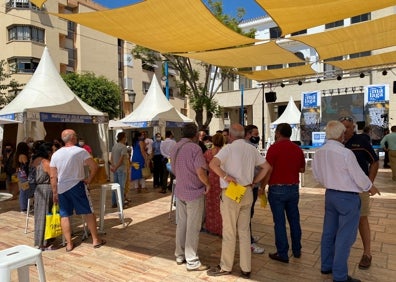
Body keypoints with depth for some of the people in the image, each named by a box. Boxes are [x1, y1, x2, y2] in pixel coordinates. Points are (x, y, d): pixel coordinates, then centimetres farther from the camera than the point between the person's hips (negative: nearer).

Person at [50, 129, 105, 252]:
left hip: (61, 188, 4)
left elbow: (53, 177, 3)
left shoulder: (55, 154, 3)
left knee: (64, 216, 11)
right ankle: (96, 240, 12)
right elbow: (94, 166, -19)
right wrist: (89, 179, -6)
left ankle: (69, 244, 15)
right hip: (77, 186, -4)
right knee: (89, 212, 7)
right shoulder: (80, 151, -10)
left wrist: (54, 192, 9)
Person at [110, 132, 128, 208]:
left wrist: (113, 165, -2)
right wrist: (116, 168, -16)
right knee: (121, 186, -1)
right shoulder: (123, 147, -13)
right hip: (121, 168, -8)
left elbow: (111, 158, 7)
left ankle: (114, 203, 21)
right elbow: (121, 160, -20)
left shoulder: (114, 146, 11)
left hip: (115, 168, 8)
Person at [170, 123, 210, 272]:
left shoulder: (175, 148, 8)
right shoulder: (194, 148, -18)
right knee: (192, 227, 2)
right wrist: (207, 184, -9)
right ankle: (192, 262, 12)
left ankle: (180, 255, 29)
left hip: (179, 191, 7)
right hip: (194, 192, -7)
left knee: (181, 224, 17)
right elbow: (200, 172, -25)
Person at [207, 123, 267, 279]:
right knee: (244, 231, 13)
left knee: (229, 232, 7)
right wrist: (253, 181, 8)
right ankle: (246, 268, 21)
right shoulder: (252, 149, 5)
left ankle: (226, 267, 21)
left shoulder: (229, 148, -12)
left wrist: (225, 177, -18)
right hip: (247, 193, 6)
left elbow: (213, 164, -27)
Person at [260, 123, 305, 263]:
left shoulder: (274, 147, -11)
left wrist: (262, 187, -8)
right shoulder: (298, 149, 5)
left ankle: (282, 254, 9)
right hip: (293, 188, 5)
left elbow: (268, 169, -17)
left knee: (279, 222, 2)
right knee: (294, 220, 16)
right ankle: (297, 250, 28)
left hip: (277, 188, -5)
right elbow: (302, 169, 15)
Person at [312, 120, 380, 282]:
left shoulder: (319, 153, -3)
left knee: (329, 232, 17)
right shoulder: (345, 153, -23)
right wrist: (371, 188, 6)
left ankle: (326, 266, 32)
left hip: (330, 194, 7)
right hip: (348, 197, -7)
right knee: (345, 237, 4)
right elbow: (359, 176, -13)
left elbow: (317, 175, 8)